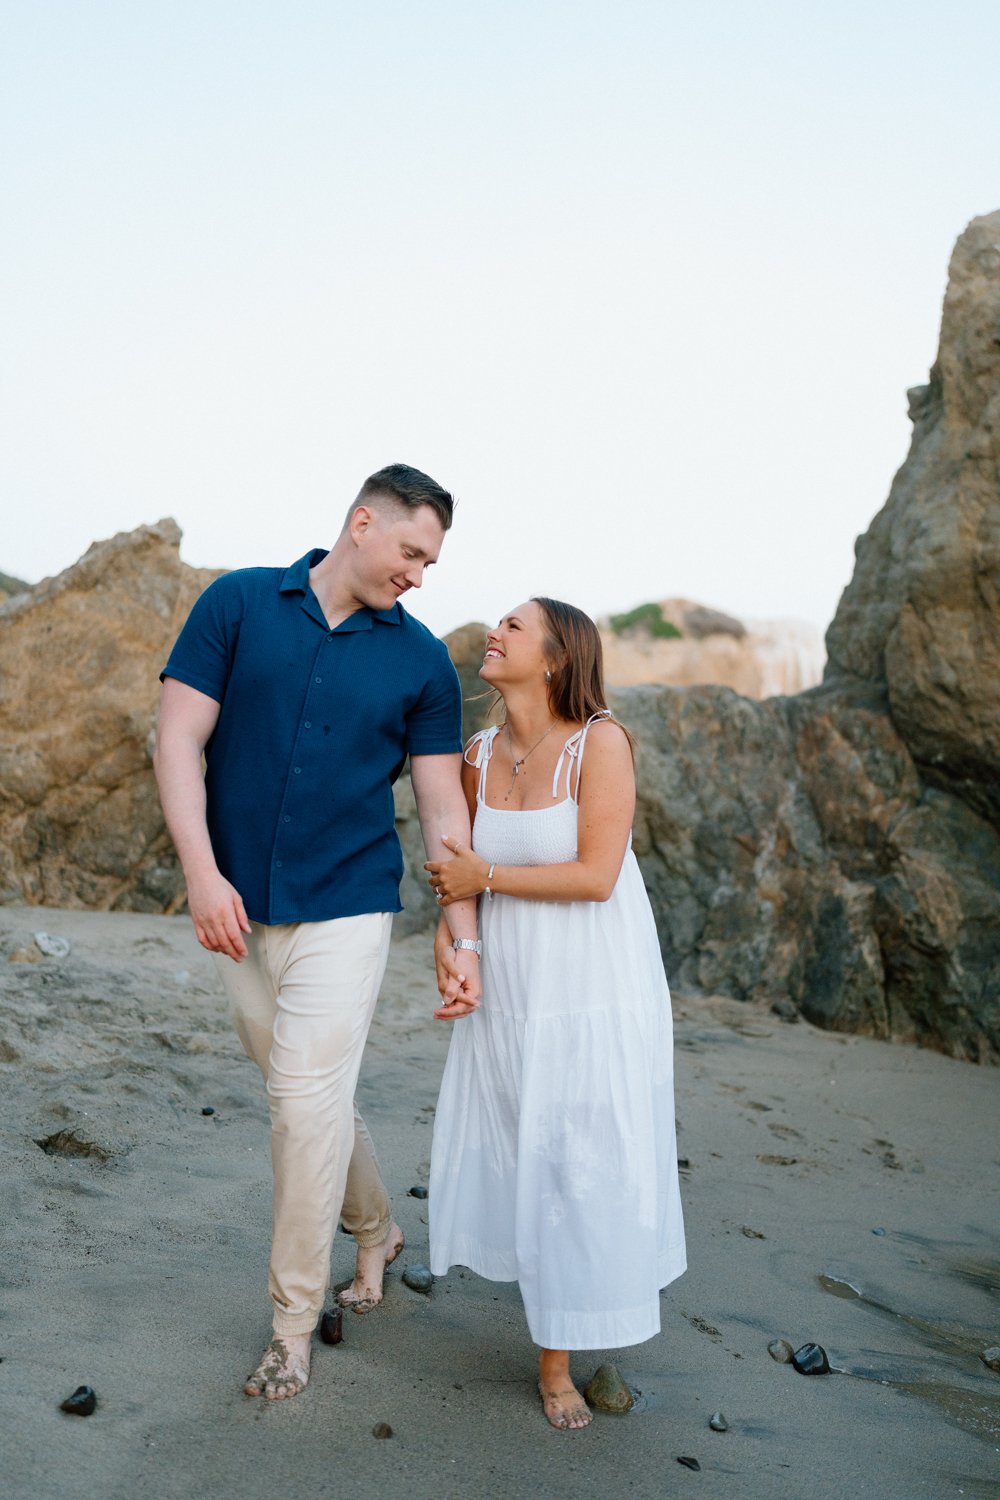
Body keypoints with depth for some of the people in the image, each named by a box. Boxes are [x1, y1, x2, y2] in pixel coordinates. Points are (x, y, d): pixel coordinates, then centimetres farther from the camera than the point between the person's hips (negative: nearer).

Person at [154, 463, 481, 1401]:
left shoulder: (421, 660, 1)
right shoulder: (238, 604, -1)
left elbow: (443, 808, 1)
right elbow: (179, 738, -4)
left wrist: (465, 939, -3)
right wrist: (201, 870, -15)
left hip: (346, 910, -1)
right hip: (239, 909, 2)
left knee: (307, 1098, -5)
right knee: (304, 1087, 13)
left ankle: (294, 1322, 14)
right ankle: (375, 1229, 39)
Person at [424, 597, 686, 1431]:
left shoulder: (600, 742, -16)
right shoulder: (479, 755, 1)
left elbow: (596, 875, -20)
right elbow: (462, 867, 11)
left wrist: (486, 878, -14)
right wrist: (447, 950, -2)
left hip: (594, 993, -5)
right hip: (508, 989, 5)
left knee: (584, 1167, 4)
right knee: (499, 1148, 13)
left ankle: (556, 1357, 23)